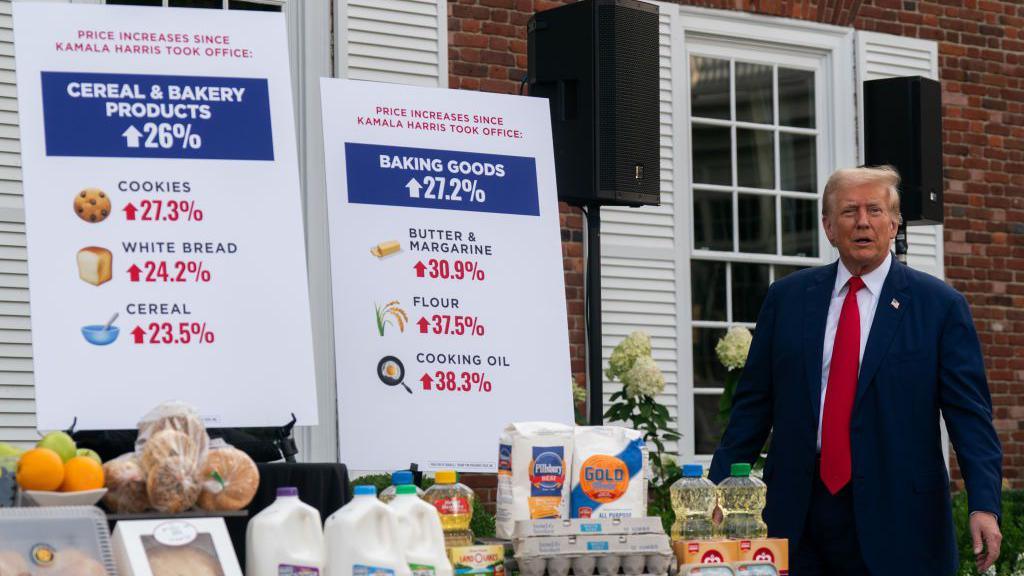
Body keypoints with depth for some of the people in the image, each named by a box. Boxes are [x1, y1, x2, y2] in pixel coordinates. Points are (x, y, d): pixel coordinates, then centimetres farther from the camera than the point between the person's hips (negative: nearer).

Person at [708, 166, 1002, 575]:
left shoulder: (941, 306, 2)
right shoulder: (787, 297, 10)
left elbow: (969, 413, -3)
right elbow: (753, 404, 12)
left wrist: (984, 505, -15)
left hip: (896, 520, -2)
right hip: (797, 511, 2)